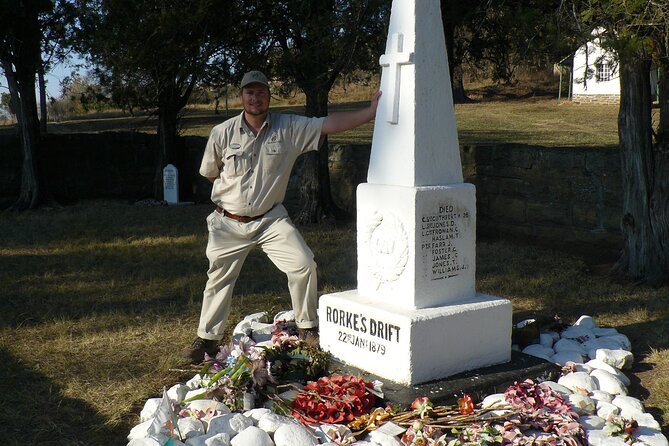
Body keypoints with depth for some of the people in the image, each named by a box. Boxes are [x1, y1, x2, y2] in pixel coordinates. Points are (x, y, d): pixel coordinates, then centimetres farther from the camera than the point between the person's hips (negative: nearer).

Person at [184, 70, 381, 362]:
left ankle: (307, 328, 9)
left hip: (270, 219, 0)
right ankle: (207, 338, 28)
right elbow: (209, 173, 9)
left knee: (303, 265, -12)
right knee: (218, 278, 10)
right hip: (229, 223, 0)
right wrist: (237, 187, 9)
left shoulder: (290, 128, -7)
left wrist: (370, 112, -23)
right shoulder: (222, 133, -6)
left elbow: (330, 124, -15)